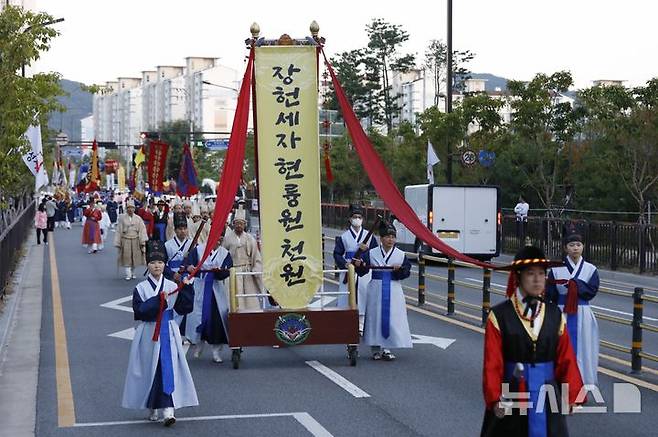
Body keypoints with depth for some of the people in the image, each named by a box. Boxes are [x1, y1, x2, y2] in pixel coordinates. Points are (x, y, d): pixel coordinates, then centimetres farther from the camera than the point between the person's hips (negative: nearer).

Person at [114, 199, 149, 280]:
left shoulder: (138, 218, 1)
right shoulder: (122, 218, -2)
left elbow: (142, 230, -2)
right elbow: (118, 231, 1)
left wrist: (143, 242, -9)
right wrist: (118, 243, 0)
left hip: (135, 241, 2)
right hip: (125, 241, -2)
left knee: (135, 258, 9)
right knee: (126, 258, -4)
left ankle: (132, 273, 26)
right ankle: (128, 275, 0)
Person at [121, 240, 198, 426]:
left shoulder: (172, 286, 6)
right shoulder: (141, 288, 0)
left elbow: (184, 309, 1)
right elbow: (139, 311, -12)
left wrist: (187, 289, -10)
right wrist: (159, 299, -17)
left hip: (168, 333, 1)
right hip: (148, 334, -1)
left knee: (168, 369, -8)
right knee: (150, 370, 4)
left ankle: (167, 410, -12)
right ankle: (152, 408, 21)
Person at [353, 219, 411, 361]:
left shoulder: (400, 255, 2)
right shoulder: (371, 253, 1)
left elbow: (407, 272, 0)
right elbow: (362, 271, -1)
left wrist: (400, 269, -19)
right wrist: (358, 265, -21)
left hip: (393, 290, 1)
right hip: (376, 290, -1)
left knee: (392, 318, -1)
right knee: (375, 317, 2)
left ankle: (386, 348, 8)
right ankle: (376, 348, 12)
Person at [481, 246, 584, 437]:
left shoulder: (555, 315, 2)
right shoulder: (499, 316, -9)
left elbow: (566, 359, 3)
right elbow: (492, 363, -11)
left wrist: (573, 395, 0)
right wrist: (495, 399, -19)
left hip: (547, 396, 3)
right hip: (510, 397, -3)